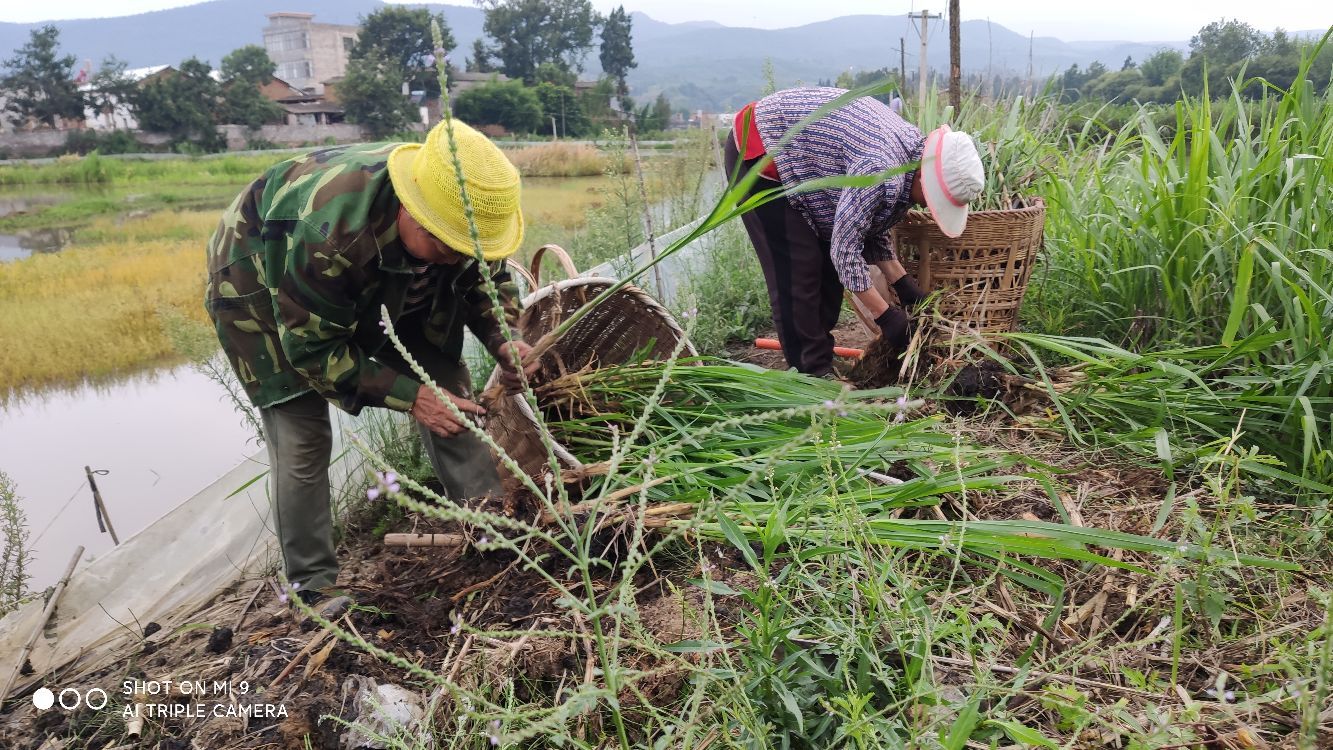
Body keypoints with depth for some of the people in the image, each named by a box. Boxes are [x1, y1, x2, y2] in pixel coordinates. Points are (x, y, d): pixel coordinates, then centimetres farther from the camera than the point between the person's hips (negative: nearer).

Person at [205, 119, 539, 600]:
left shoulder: (461, 212, -26)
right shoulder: (324, 231, -44)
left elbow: (489, 280, -7)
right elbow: (313, 348, -32)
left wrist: (502, 340, -28)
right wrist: (408, 396, -36)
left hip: (375, 284, 6)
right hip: (260, 279, -5)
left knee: (447, 387, -5)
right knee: (301, 438, -12)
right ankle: (314, 588, 3)